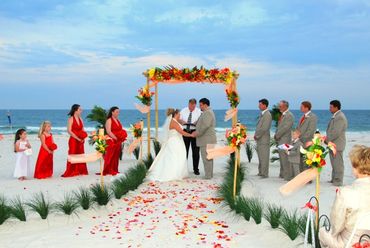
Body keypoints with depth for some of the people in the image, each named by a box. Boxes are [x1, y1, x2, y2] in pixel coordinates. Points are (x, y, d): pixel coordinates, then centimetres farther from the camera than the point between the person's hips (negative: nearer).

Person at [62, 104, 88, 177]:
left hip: (80, 140, 6)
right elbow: (69, 131, -14)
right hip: (73, 140, -6)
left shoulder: (80, 119, 12)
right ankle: (71, 172, 1)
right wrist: (77, 138, -17)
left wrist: (83, 137, -4)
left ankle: (80, 171, 16)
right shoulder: (71, 119, -7)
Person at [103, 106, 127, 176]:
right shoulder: (109, 120, -5)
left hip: (118, 141, 7)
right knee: (110, 156, -7)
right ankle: (108, 171, -3)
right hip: (111, 141, -7)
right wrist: (115, 138, -21)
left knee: (116, 156, 8)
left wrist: (123, 136, -2)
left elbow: (121, 130, 18)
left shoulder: (118, 121, 18)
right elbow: (108, 131, -15)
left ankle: (114, 170, 13)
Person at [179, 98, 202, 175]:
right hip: (185, 131, 3)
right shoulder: (183, 110, 7)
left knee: (195, 151, 1)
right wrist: (182, 121, -12)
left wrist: (197, 122, -30)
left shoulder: (199, 112, -3)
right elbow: (179, 119, 10)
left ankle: (196, 169, 11)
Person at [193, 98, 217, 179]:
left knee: (206, 158, -7)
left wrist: (197, 133, -16)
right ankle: (210, 174, 20)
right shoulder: (208, 112, 20)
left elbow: (205, 125, -24)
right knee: (208, 157, 14)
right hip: (207, 139, 11)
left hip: (206, 140, -11)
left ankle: (208, 175, -3)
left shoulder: (207, 113, -14)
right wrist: (197, 131, 11)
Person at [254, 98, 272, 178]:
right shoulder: (262, 114, 13)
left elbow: (264, 128, -20)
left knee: (264, 157, -3)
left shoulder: (267, 115, -15)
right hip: (259, 139, 9)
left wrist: (257, 135, -12)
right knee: (260, 156, 15)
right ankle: (261, 172, 24)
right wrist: (256, 135, 8)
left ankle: (264, 174, 3)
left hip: (264, 139, -9)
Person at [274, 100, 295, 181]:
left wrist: (277, 135, -12)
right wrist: (276, 135, 6)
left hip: (285, 140, -9)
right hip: (280, 140, 9)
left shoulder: (289, 115, -13)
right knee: (282, 158, 14)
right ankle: (282, 174, 23)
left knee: (285, 158, -8)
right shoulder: (282, 115, 15)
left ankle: (287, 176, -2)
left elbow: (285, 128, -19)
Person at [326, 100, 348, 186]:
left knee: (338, 163, -2)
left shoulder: (340, 117, -18)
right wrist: (327, 139, 8)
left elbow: (336, 132, -23)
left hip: (337, 144, -10)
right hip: (333, 144, 10)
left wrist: (327, 139, -14)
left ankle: (338, 181, 5)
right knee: (334, 163, 16)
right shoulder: (336, 116, 14)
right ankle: (334, 179, 26)